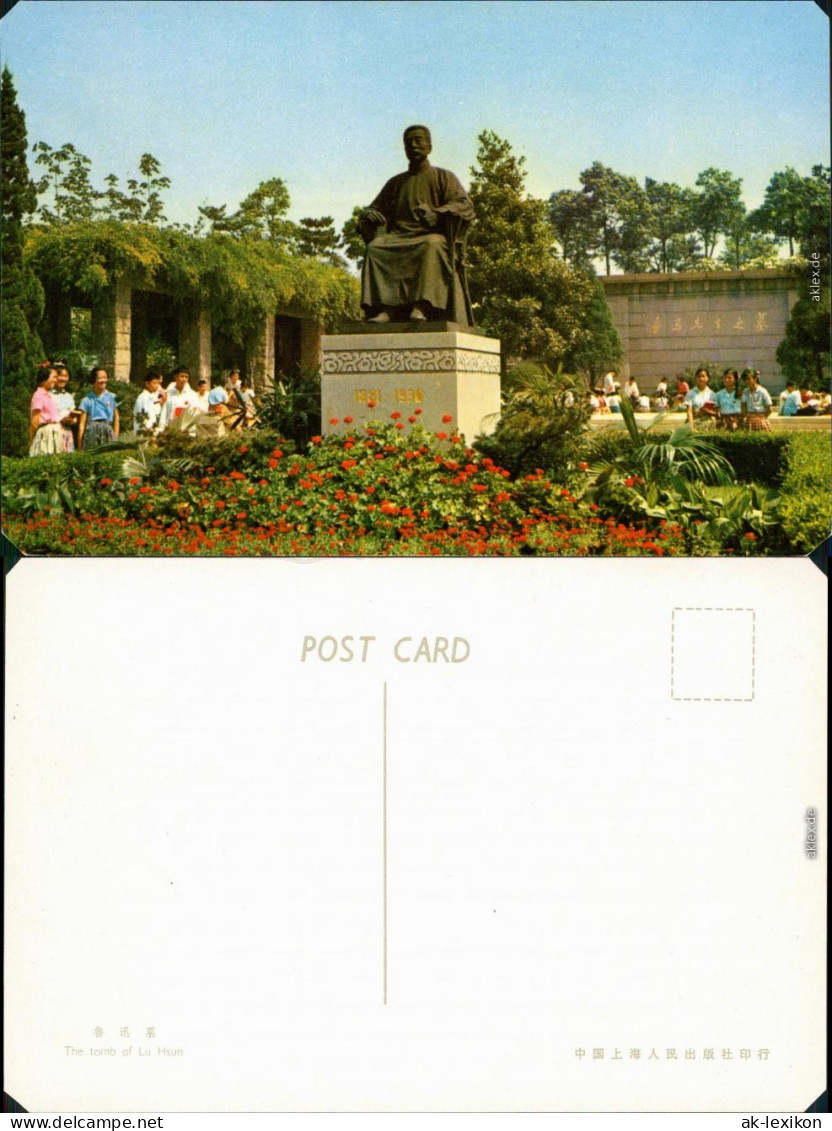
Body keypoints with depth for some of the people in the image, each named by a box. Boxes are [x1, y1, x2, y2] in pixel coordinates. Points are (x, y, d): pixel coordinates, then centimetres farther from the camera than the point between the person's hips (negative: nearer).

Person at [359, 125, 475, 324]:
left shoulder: (443, 177, 15)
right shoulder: (395, 183, 26)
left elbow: (465, 205, -1)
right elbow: (375, 208, 25)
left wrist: (437, 214, -22)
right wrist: (369, 215, -2)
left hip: (433, 235, -3)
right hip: (399, 238, 3)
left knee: (432, 245, -40)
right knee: (375, 247, -31)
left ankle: (421, 307, -52)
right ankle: (385, 308, -44)